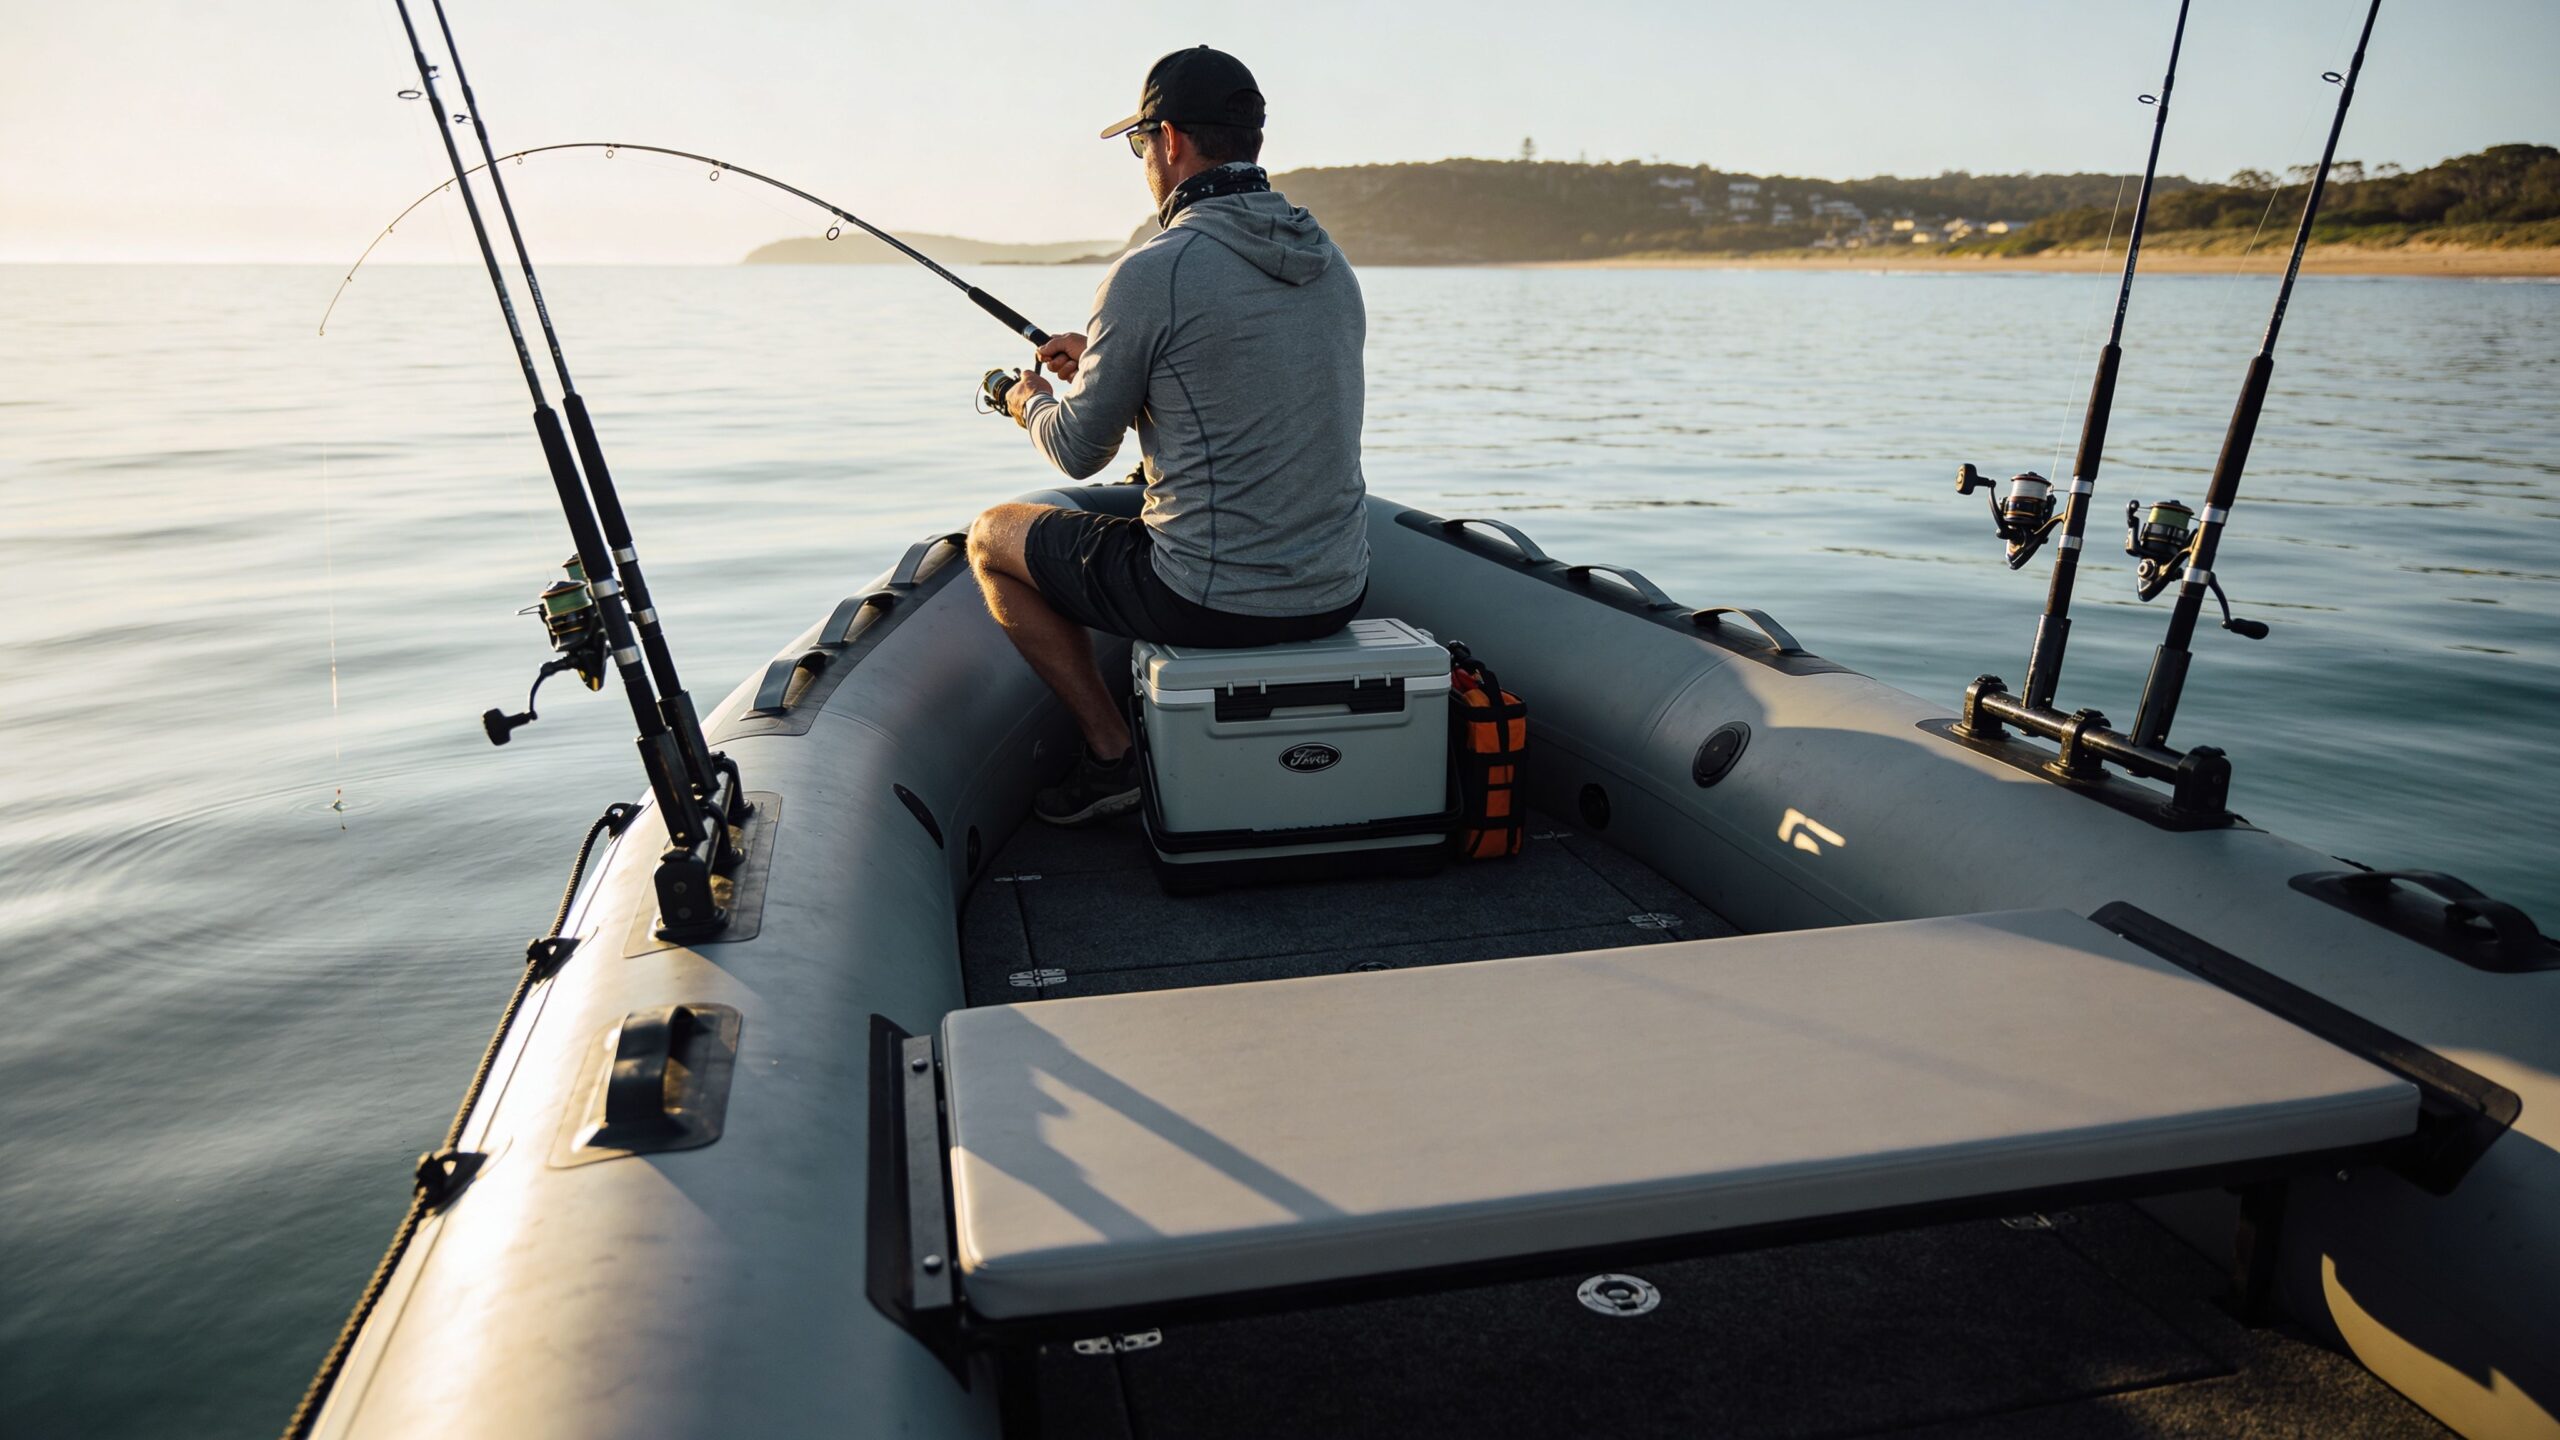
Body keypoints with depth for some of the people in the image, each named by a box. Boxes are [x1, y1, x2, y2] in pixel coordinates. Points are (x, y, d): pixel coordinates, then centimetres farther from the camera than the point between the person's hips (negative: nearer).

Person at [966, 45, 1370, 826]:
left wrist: (1032, 403, 19)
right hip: (1336, 589, 8)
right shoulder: (1328, 260, 8)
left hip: (1215, 603, -7)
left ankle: (1113, 753, 14)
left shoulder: (1151, 273, -15)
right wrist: (1100, 360, 28)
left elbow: (1079, 451, -4)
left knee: (992, 537, 16)